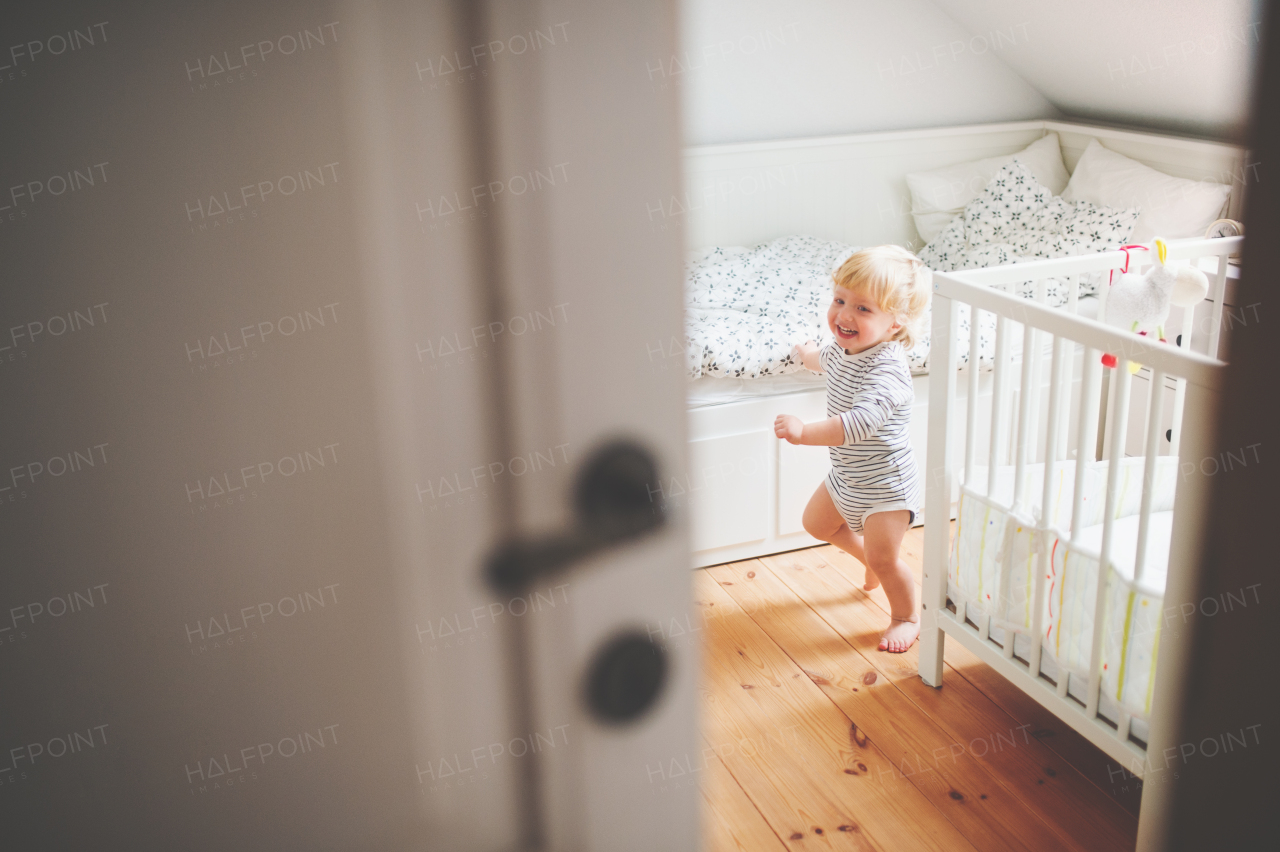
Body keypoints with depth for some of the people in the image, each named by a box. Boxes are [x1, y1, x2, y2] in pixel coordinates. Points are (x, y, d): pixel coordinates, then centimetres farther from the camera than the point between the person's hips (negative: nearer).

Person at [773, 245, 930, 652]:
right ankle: (870, 560, 47)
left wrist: (804, 431, -57)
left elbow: (860, 422, -49)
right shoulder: (845, 347, -6)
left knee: (884, 558, -3)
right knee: (817, 524, 23)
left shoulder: (886, 371, -35)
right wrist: (809, 354, 44)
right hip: (846, 476, 9)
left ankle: (907, 616, 25)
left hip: (886, 484, -9)